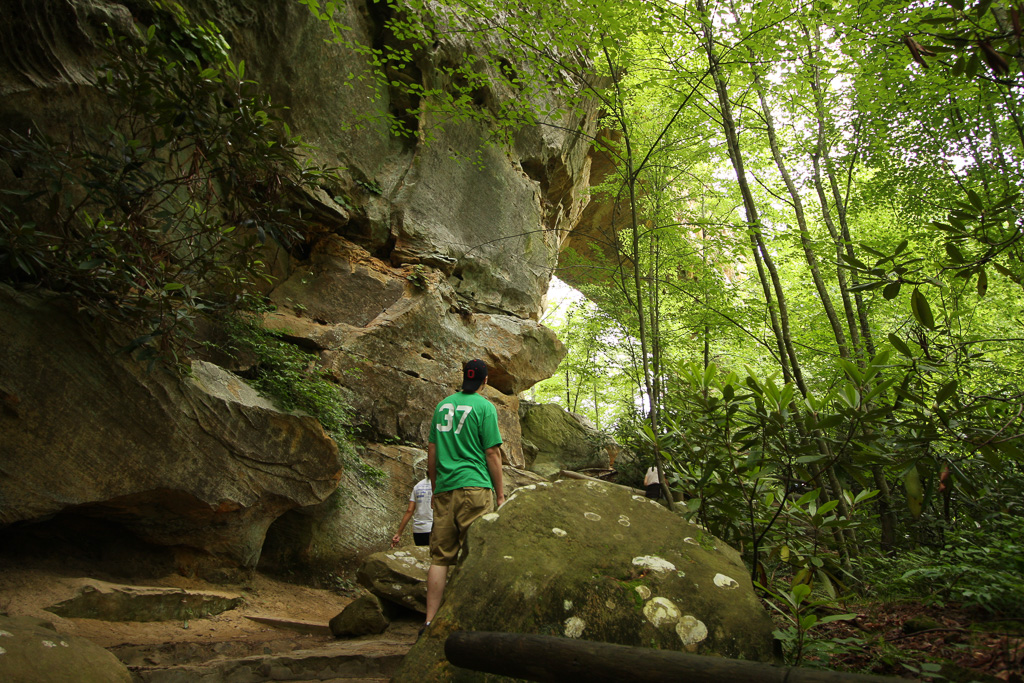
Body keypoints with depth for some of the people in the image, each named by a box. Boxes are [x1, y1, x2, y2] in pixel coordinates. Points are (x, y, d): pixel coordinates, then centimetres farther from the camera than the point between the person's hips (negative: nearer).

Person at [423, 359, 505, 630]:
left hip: (443, 489, 5)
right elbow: (491, 453, -4)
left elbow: (431, 450, 16)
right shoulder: (484, 406, -2)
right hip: (473, 486, -5)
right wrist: (501, 495, 1)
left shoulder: (443, 405, 14)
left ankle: (430, 621, 5)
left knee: (440, 557, 6)